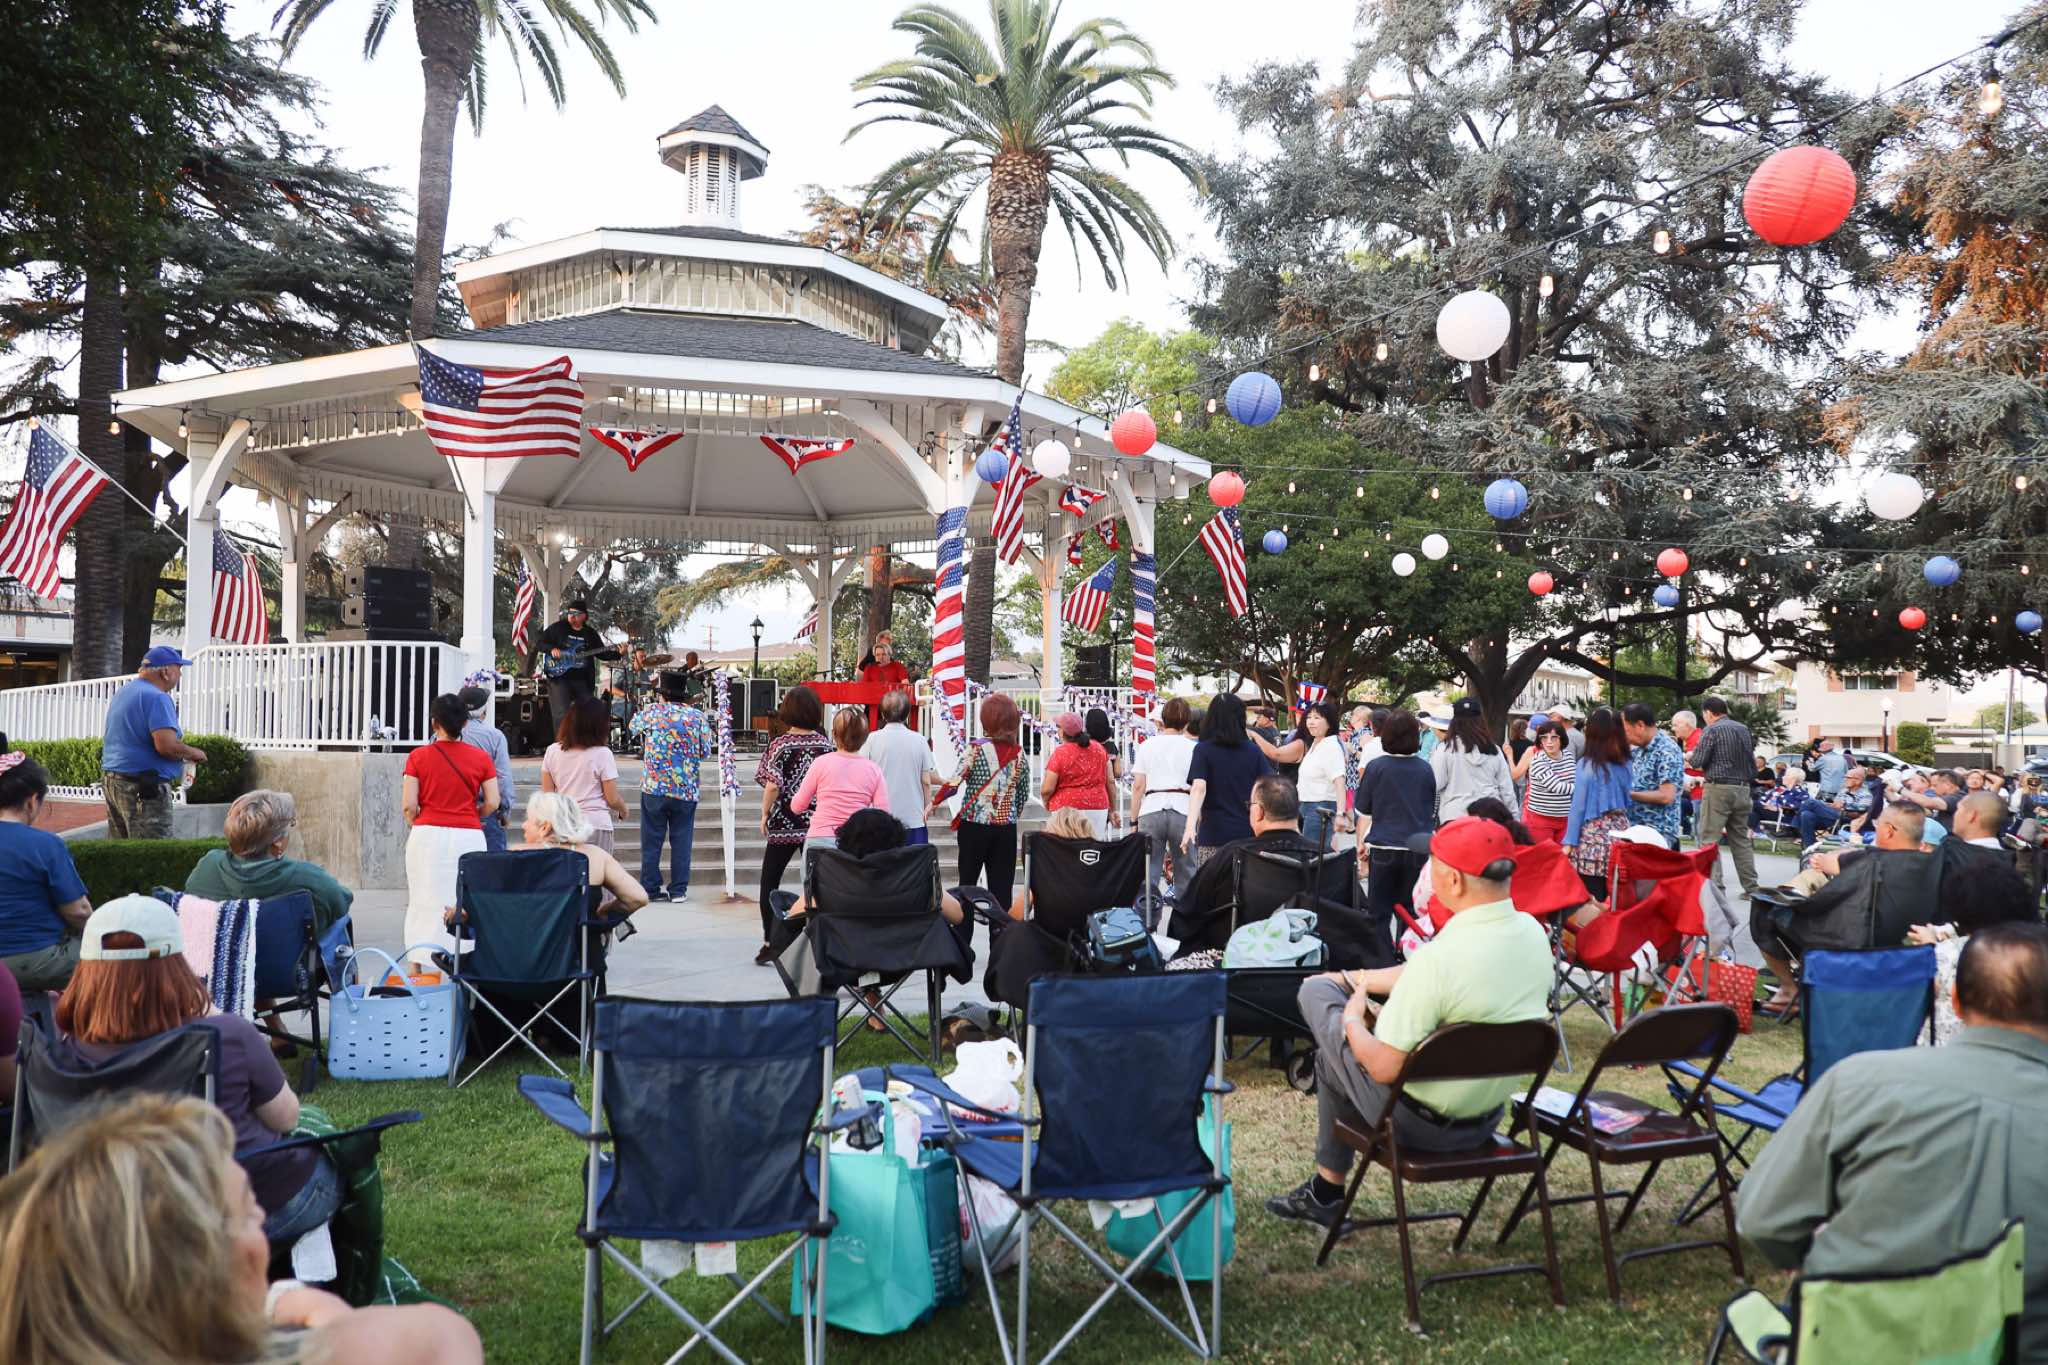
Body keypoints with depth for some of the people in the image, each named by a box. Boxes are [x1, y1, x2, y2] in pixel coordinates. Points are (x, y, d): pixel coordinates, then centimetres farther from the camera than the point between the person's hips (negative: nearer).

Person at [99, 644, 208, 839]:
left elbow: (105, 738, 27)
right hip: (144, 787, -10)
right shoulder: (157, 698, -15)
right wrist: (194, 754, -7)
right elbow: (167, 746, -25)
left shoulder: (122, 692, 17)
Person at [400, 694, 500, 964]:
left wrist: (416, 825, 15)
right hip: (469, 837, 0)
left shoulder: (418, 756, -1)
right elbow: (492, 803, 0)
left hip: (427, 836, 0)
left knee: (426, 904, 5)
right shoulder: (480, 757, 1)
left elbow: (409, 804, -4)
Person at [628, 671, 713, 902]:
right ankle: (678, 890, 9)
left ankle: (650, 889, 10)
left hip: (654, 788, 0)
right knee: (681, 841, 7)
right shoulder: (697, 716, -2)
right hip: (687, 790, 1)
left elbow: (632, 726, 18)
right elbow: (706, 752, 4)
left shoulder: (651, 711, -3)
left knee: (651, 841, 7)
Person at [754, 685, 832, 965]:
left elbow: (773, 785, -14)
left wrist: (764, 815, -1)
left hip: (784, 825, -3)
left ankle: (770, 944, 7)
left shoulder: (780, 744, -8)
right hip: (818, 825, 3)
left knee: (769, 883, 10)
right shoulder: (825, 743, 1)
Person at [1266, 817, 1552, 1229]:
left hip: (1422, 1124, -7)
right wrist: (1356, 979, 18)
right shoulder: (1533, 932, -8)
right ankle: (1325, 1192, 37)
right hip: (1489, 1116, 7)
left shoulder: (1440, 957, -33)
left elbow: (1383, 1068, -25)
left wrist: (1352, 1020, -4)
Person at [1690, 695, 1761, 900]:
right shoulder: (1743, 729, 11)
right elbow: (1752, 762, 16)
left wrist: (1692, 755, 10)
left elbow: (1698, 761, -11)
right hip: (1742, 789, 7)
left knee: (1709, 839, -3)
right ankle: (1750, 886, 14)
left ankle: (1714, 885, -8)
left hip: (1719, 789, -7)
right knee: (1741, 838, 13)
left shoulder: (1712, 730, -9)